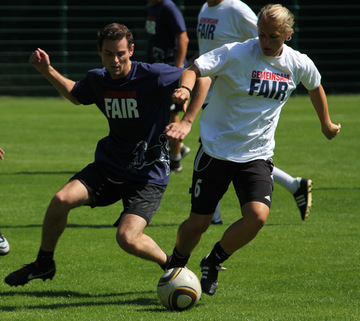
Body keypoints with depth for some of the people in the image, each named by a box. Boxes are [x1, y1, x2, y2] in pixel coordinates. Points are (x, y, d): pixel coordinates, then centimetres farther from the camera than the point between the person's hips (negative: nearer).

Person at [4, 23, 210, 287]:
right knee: (62, 199, -16)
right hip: (110, 165, 5)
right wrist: (48, 71, 13)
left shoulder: (153, 76, -18)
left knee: (127, 238, -22)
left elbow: (201, 77, -10)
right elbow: (76, 96, 25)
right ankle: (44, 263, 8)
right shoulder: (98, 80, 1)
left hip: (149, 174, -5)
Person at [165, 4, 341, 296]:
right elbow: (195, 68, -22)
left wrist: (327, 125, 33)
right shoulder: (236, 53, -14)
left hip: (257, 155, 3)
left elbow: (315, 86, 21)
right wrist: (186, 88, -44)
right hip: (217, 149, -3)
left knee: (257, 216, -20)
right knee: (198, 222, 0)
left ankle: (213, 262, 7)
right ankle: (176, 264, 33)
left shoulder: (300, 65, -1)